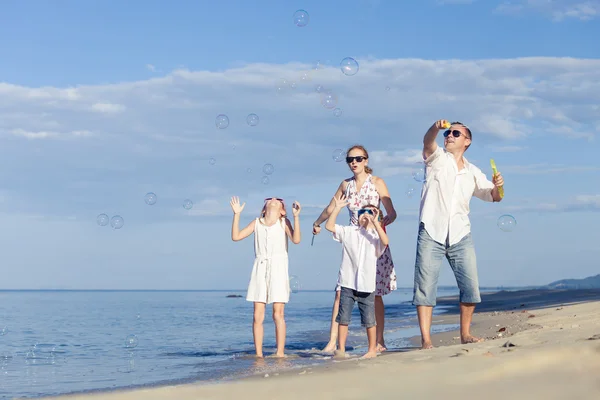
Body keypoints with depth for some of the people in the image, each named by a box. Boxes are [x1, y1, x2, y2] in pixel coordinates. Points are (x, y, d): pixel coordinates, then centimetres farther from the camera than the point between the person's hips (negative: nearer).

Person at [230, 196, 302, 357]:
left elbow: (296, 239, -9)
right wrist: (236, 214, 2)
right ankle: (258, 353, 2)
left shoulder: (283, 222, 7)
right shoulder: (257, 223, 14)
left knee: (278, 314, -5)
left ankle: (280, 352, -1)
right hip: (260, 269, 2)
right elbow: (236, 236, 7)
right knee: (258, 315, -2)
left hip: (278, 268, -2)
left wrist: (296, 217, -14)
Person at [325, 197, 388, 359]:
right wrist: (337, 208, -4)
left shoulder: (376, 235, 5)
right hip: (347, 284, 1)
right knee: (343, 318, 2)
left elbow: (385, 241, -18)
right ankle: (341, 349, 8)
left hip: (367, 285, -1)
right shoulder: (348, 232, 9)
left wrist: (375, 223, -25)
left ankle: (372, 349, 15)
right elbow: (329, 226, 0)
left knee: (369, 320, 3)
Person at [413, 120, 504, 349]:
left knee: (470, 286, 1)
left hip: (460, 236, 4)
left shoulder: (472, 173, 15)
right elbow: (428, 143, -17)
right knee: (425, 286, -7)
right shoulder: (437, 158, 5)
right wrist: (436, 128, -39)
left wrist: (497, 186, -9)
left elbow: (493, 197, 16)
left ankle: (465, 334, 15)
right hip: (431, 233, -3)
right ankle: (426, 339, -6)